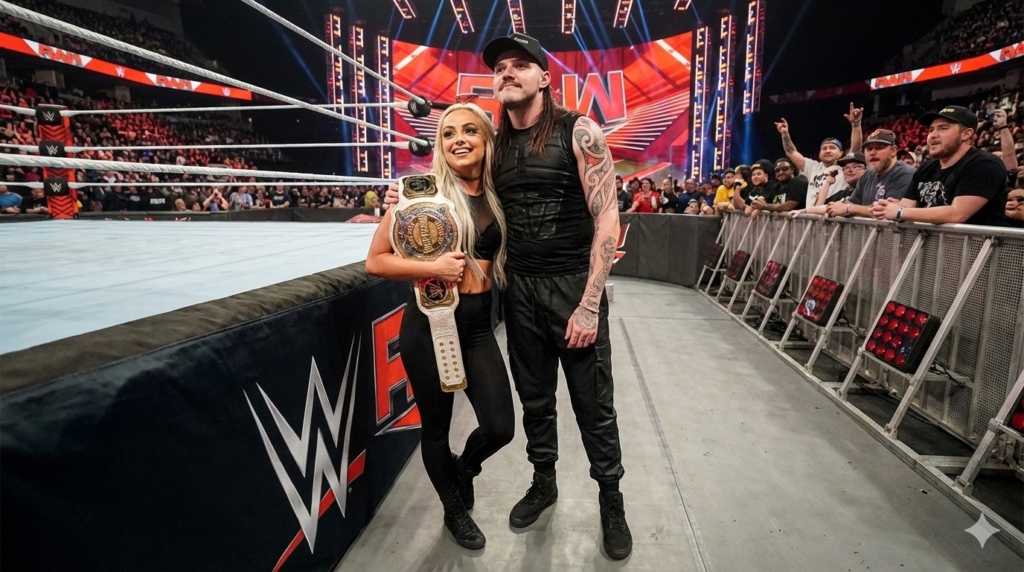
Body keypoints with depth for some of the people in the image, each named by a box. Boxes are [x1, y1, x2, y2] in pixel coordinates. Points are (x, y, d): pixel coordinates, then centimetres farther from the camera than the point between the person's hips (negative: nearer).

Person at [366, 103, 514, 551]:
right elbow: (375, 261, -8)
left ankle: (464, 468, 37)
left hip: (478, 324, 4)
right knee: (436, 427, 11)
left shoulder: (496, 195, 4)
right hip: (430, 323, -3)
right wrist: (432, 268, -19)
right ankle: (454, 509, 40)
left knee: (500, 427, -1)